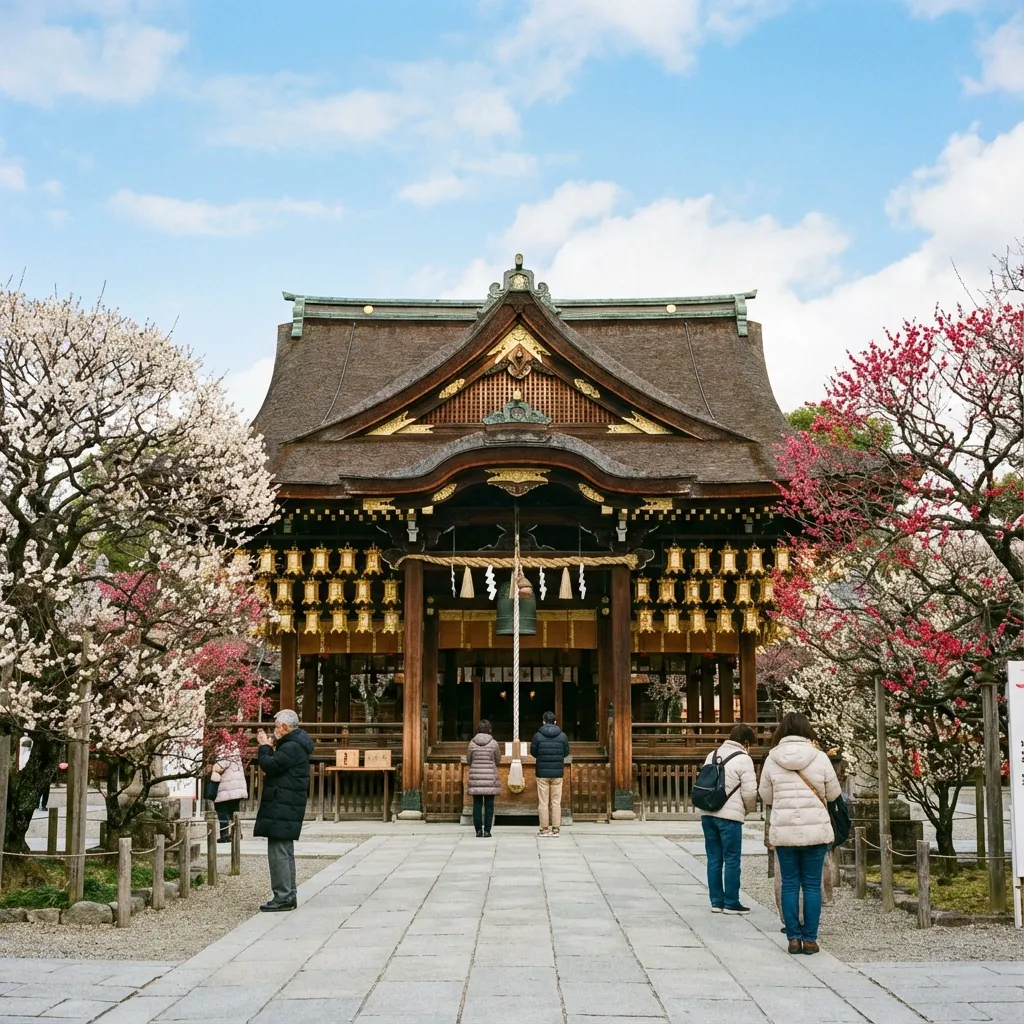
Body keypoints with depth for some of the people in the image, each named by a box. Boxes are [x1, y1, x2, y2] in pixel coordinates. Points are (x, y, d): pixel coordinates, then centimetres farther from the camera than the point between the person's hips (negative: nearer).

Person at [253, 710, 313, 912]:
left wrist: (264, 747, -6)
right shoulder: (294, 745, 18)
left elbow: (270, 766, -21)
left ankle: (283, 897, -9)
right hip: (284, 808, 11)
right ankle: (288, 895, 21)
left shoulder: (292, 747, -16)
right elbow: (277, 765, 21)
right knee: (285, 852, 15)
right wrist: (269, 748, 10)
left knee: (279, 852, -10)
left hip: (282, 810, -11)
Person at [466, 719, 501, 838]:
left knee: (477, 804, 5)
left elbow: (468, 760, 6)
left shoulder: (472, 743, -1)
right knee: (489, 805, 3)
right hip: (490, 777, -1)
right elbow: (498, 760, 4)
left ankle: (478, 830, 2)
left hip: (476, 777, 2)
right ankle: (487, 830, 1)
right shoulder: (493, 743, -6)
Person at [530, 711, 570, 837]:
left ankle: (544, 829, 3)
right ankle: (555, 828, 5)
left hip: (542, 773, -1)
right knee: (556, 802, 7)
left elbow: (533, 752, 2)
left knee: (543, 802, 4)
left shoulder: (538, 736, -7)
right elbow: (566, 753, 6)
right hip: (557, 773, 1)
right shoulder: (563, 736, -3)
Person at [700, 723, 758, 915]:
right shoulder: (743, 759, -7)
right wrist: (748, 809, 9)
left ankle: (716, 901, 15)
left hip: (708, 813, 7)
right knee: (732, 860, 2)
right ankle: (731, 903, 6)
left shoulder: (713, 755, 15)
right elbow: (749, 792, -9)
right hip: (729, 816, -7)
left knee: (714, 859, 11)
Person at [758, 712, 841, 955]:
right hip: (816, 830, -1)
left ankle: (793, 938, 9)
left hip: (783, 831, 1)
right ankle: (810, 939, 8)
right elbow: (833, 794, 3)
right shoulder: (820, 758, -5)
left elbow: (765, 796, 5)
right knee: (812, 885, 6)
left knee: (789, 885, 9)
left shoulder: (772, 759, -2)